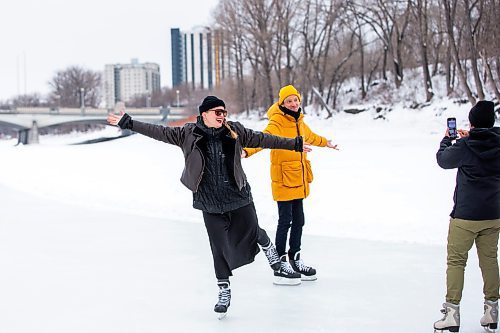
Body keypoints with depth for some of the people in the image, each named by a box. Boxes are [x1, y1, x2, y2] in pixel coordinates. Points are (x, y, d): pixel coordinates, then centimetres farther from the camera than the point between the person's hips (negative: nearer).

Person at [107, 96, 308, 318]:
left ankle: (268, 247, 46)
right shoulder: (188, 134, -4)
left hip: (239, 198, 1)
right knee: (219, 248, 2)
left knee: (251, 234, 8)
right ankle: (224, 292, 18)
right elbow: (159, 132, -3)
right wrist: (127, 123, -5)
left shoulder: (234, 131, 0)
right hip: (210, 204, -1)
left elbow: (262, 139, 5)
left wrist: (295, 144, 7)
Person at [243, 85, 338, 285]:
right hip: (283, 179, -8)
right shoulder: (277, 122, -13)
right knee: (285, 221, -5)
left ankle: (295, 261, 29)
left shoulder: (299, 121, 13)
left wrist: (326, 143, 53)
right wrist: (247, 151, -52)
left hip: (299, 180, 8)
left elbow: (310, 137, 35)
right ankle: (280, 266, 3)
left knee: (298, 220, 15)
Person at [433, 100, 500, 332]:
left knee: (456, 261, 3)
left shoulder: (464, 147, -14)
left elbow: (443, 160, 3)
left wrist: (446, 140, 19)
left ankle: (452, 313, 1)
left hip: (465, 215, -4)